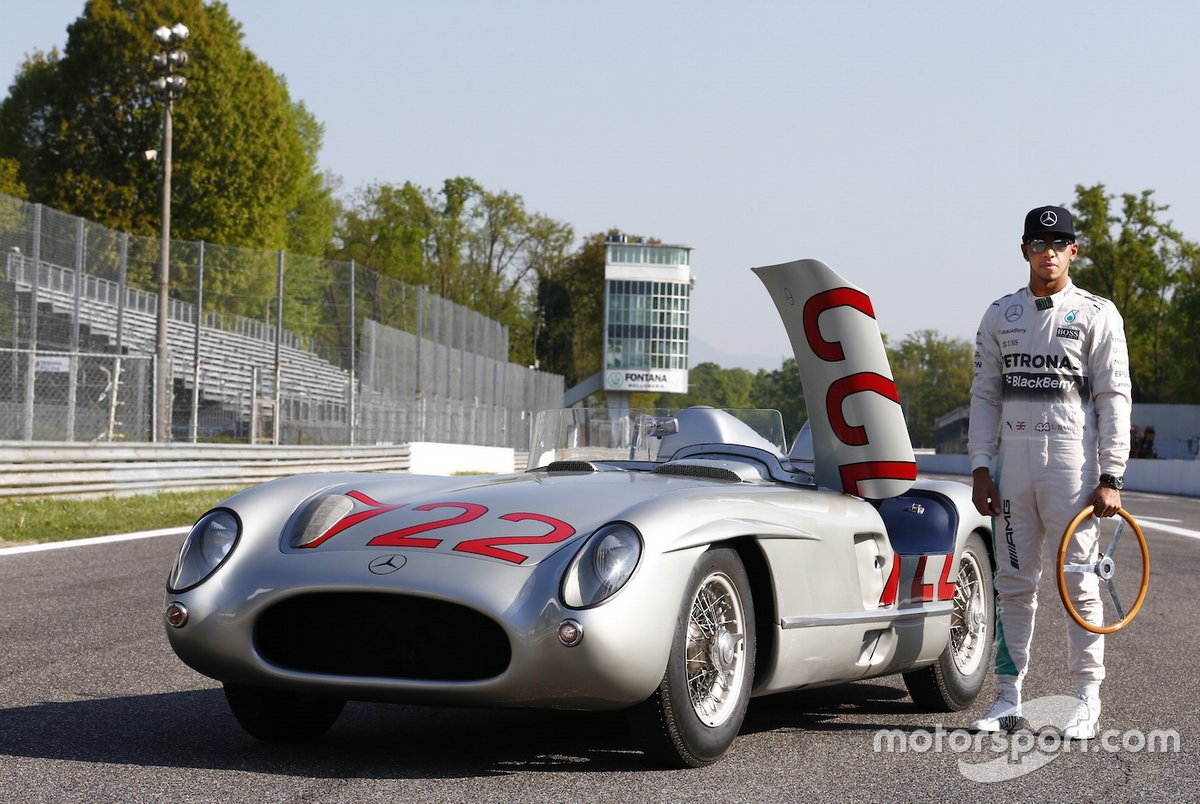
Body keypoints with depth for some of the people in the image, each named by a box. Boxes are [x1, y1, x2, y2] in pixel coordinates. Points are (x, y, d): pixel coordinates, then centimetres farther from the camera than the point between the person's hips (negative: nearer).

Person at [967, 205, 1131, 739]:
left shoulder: (1097, 315, 2)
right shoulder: (1000, 315, 13)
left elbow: (1114, 399, -2)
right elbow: (985, 395, 13)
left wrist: (1110, 478, -9)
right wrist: (980, 467, 3)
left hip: (1072, 461, -4)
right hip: (1012, 459, 4)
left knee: (1079, 583, -3)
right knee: (1013, 582, 5)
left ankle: (1087, 702, 3)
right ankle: (1008, 699, 10)